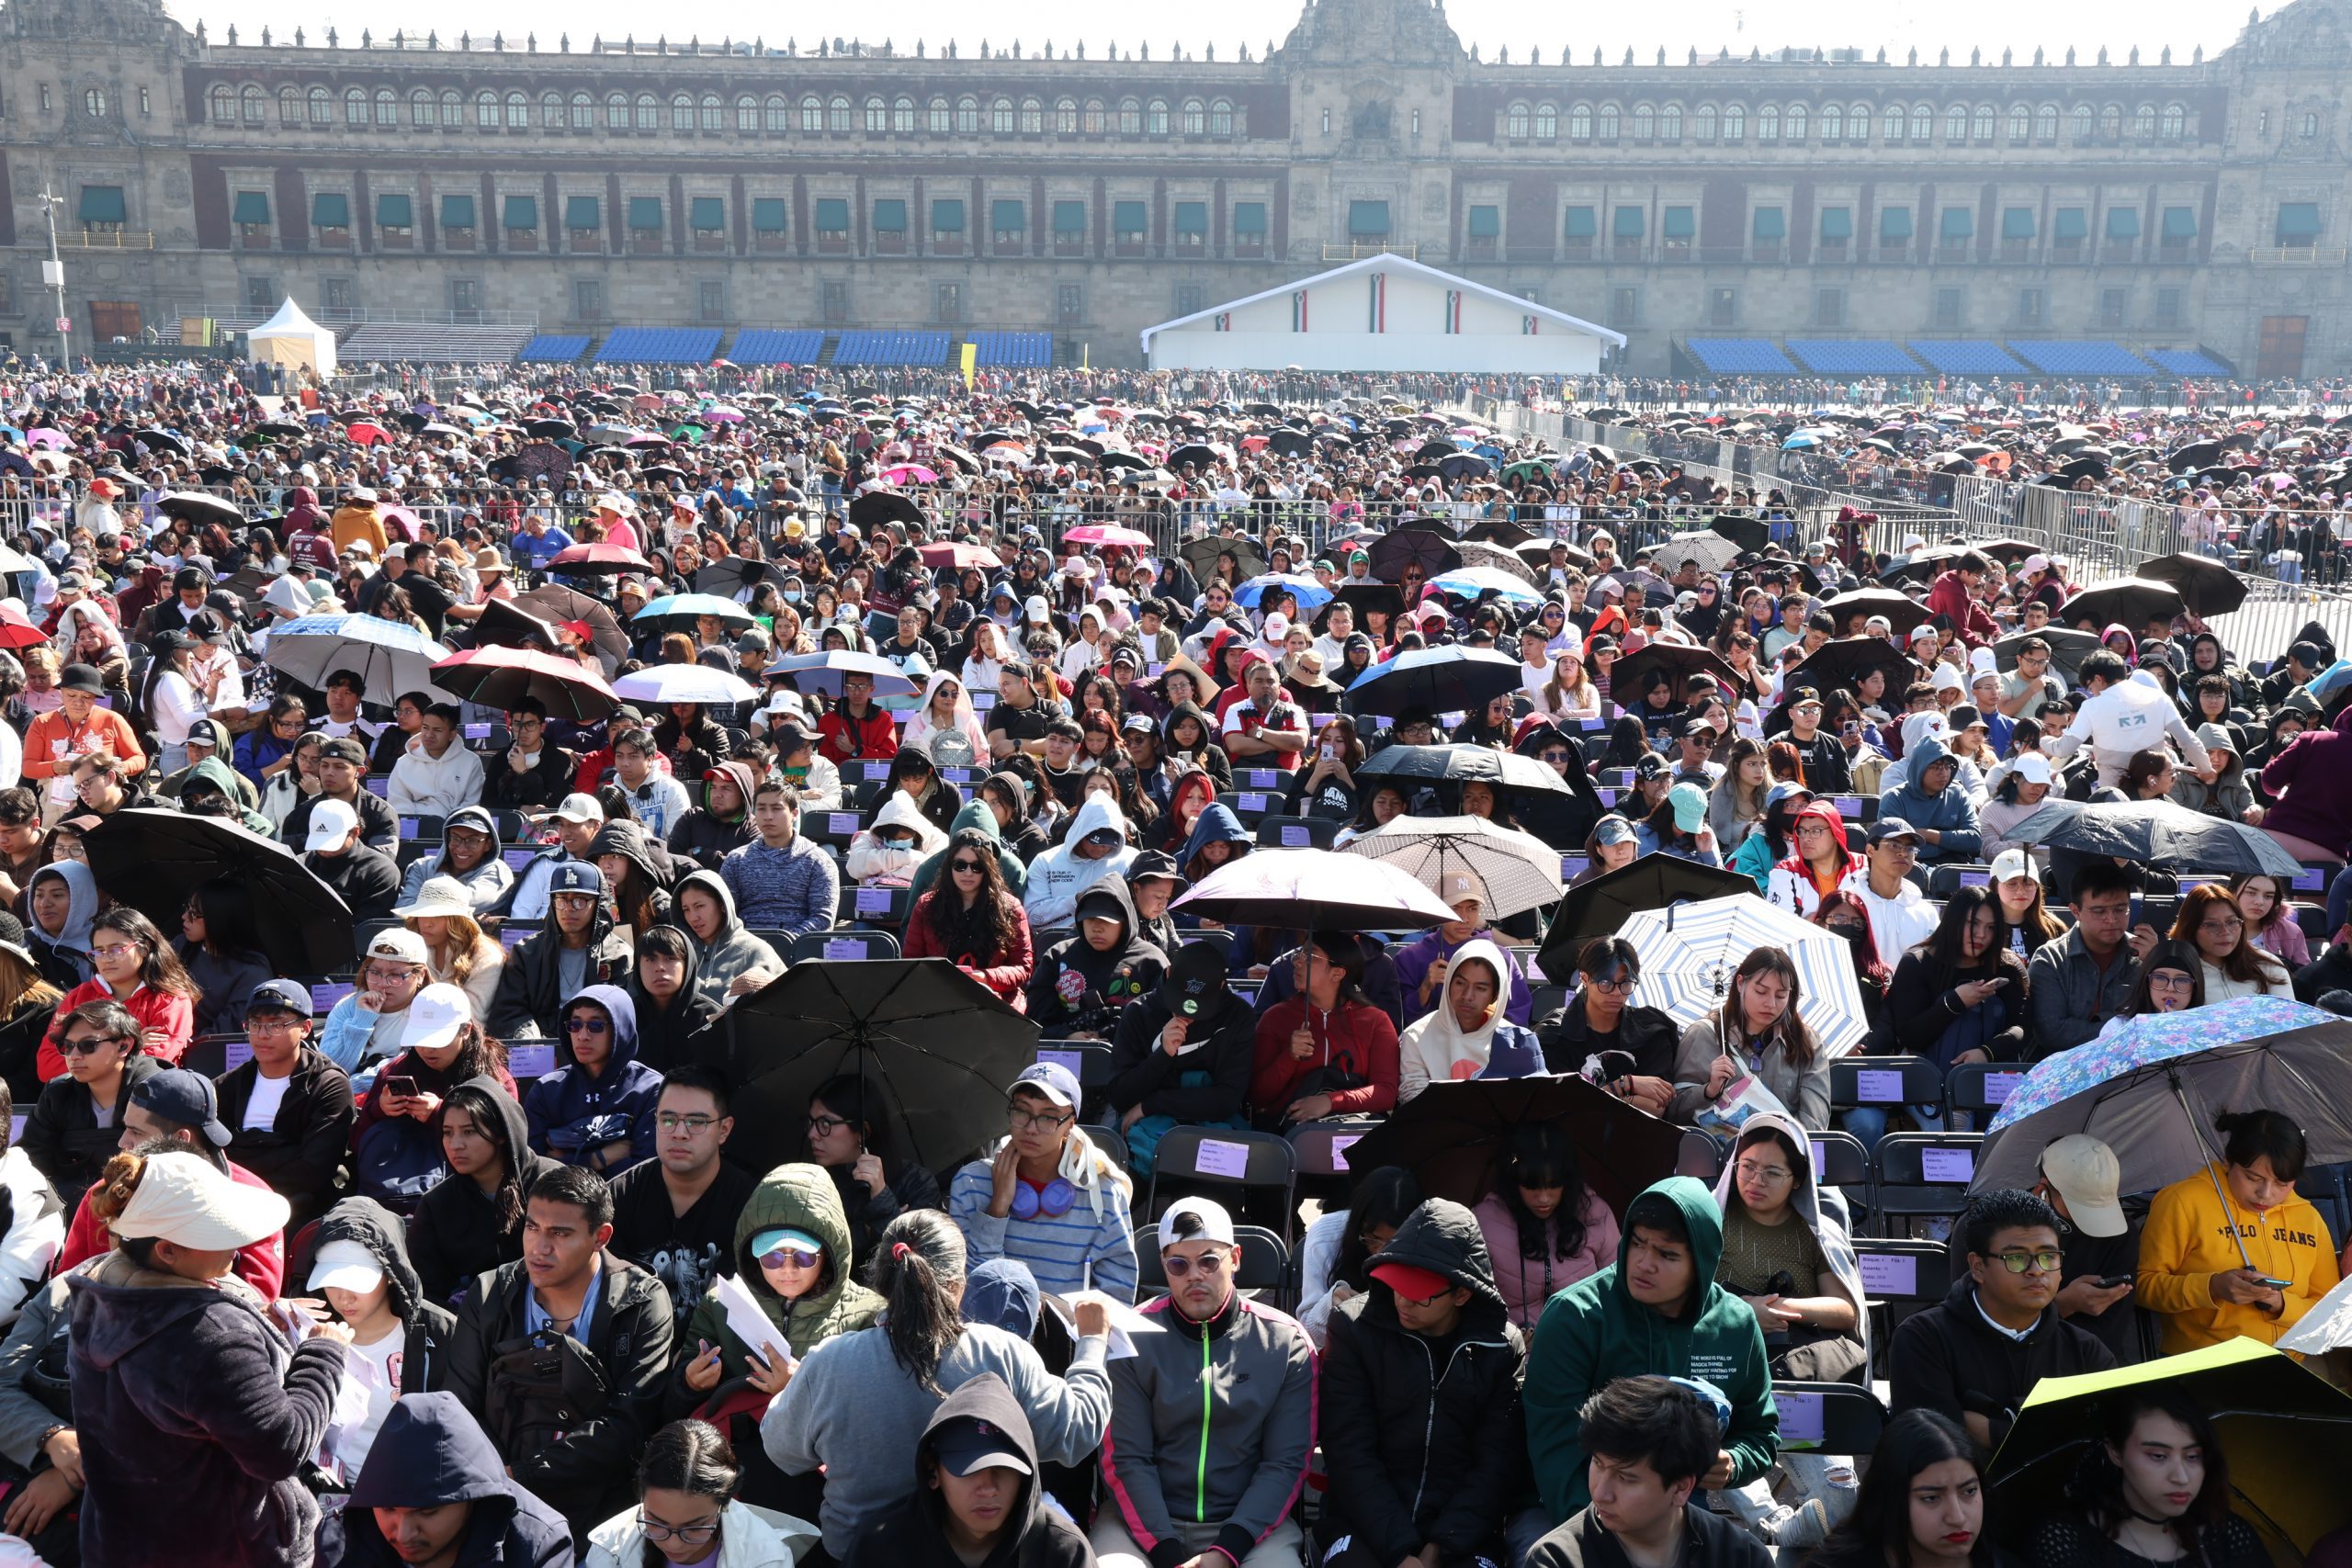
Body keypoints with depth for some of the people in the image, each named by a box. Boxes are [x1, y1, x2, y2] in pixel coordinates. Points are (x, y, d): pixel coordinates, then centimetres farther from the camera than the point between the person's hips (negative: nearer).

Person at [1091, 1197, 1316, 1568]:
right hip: (1146, 1519, -1)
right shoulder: (1132, 1339, -3)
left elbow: (1287, 1462, -2)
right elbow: (1125, 1459, -4)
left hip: (1249, 1521, 1)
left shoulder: (1286, 1342, 0)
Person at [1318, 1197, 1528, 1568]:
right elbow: (1350, 1453, -8)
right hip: (1364, 1522, -1)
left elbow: (1496, 1464, -2)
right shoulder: (1356, 1326, -4)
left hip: (1462, 1533, 1)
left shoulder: (1503, 1346, 0)